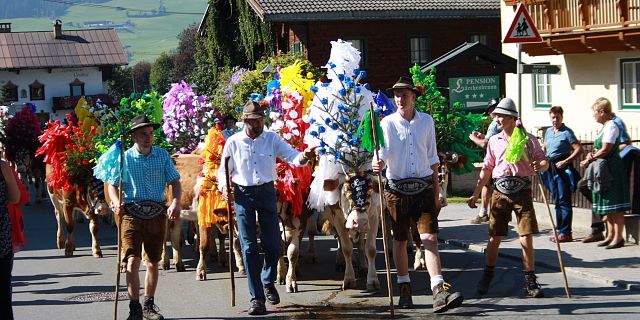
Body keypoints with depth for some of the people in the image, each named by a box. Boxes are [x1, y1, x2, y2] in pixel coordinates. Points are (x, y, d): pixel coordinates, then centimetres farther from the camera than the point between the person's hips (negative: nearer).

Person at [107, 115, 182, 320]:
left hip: (157, 214, 3)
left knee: (153, 262, 12)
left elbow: (175, 181, 4)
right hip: (132, 214, -3)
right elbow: (112, 185, 2)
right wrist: (116, 203, -18)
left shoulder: (163, 156, 5)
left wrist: (176, 202, -15)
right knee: (132, 261, -14)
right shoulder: (125, 158, -1)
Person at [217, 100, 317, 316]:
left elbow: (291, 156, -8)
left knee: (272, 244, 3)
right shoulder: (233, 142, 0)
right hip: (242, 194, -1)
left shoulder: (272, 139, 1)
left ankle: (268, 282, 33)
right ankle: (257, 298, 4)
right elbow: (224, 170, 8)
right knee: (249, 247, -1)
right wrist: (224, 187, -11)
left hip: (267, 192, 1)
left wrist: (303, 157, -31)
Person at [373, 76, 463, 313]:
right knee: (400, 240, 8)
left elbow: (432, 157, 13)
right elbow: (383, 150, -14)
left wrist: (436, 192, 12)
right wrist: (378, 164, -38)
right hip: (397, 189, -1)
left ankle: (439, 293, -19)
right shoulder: (388, 123, 0)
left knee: (430, 237, -10)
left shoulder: (426, 121, 7)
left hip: (424, 187, 1)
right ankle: (405, 290, 21)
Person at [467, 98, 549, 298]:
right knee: (494, 238, 5)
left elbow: (544, 162, 3)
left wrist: (540, 166, -21)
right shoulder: (494, 141, 12)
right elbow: (487, 169, 18)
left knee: (526, 239, -7)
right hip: (500, 192, 3)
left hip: (522, 192, -3)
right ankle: (487, 277, 22)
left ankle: (530, 282, 2)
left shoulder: (528, 139, 2)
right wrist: (476, 194, 17)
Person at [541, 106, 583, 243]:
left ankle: (566, 233, -8)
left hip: (563, 169, -8)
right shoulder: (548, 131, 13)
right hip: (551, 168, 8)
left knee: (564, 201, -8)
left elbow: (579, 149, -13)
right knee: (556, 201, 12)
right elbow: (544, 148, 27)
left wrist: (565, 161, -18)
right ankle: (559, 231, 18)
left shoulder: (567, 132, -8)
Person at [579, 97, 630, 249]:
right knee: (608, 206, 14)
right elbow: (599, 148, 20)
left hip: (612, 168, -10)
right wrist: (591, 154, -1)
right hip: (604, 169, 10)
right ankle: (611, 235, 20)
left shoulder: (611, 126, -14)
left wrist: (588, 160, -10)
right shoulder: (605, 127, 16)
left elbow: (605, 150, -19)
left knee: (615, 206, -8)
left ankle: (618, 237, -6)